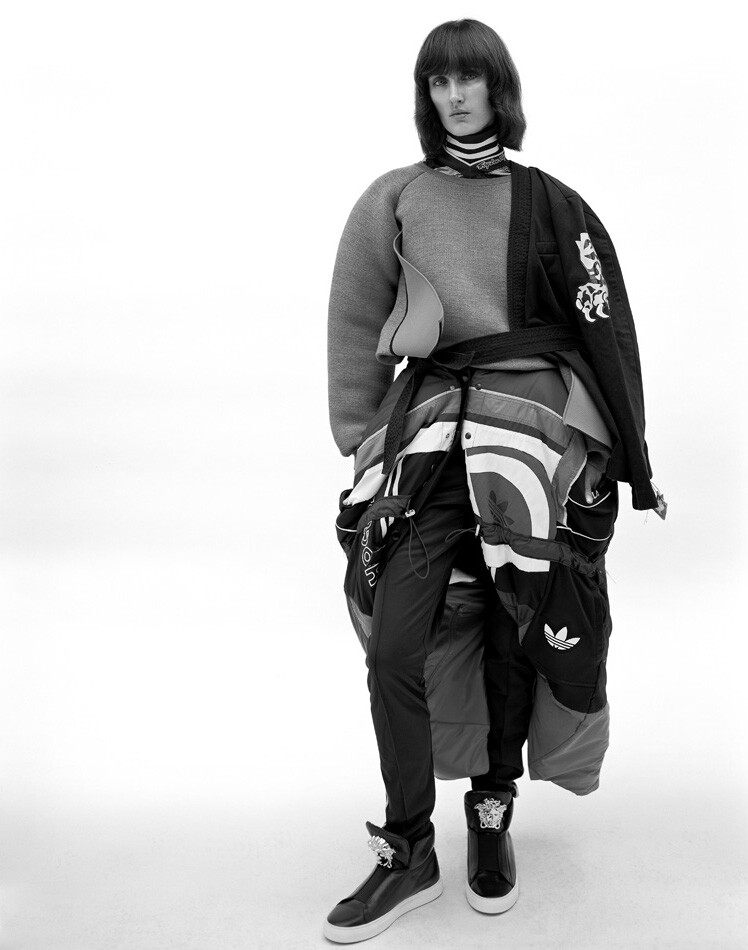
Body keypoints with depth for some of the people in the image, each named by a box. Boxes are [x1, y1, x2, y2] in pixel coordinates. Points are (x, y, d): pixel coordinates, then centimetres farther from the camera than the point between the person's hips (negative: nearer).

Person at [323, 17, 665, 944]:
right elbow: (355, 326, 12)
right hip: (430, 425, 0)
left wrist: (632, 458, 6)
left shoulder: (550, 204, 10)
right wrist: (360, 440, 9)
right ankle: (409, 853, 7)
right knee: (391, 648, -10)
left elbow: (605, 332, 8)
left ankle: (493, 811, 21)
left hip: (535, 425, 0)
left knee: (518, 638, -5)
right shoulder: (393, 201, 9)